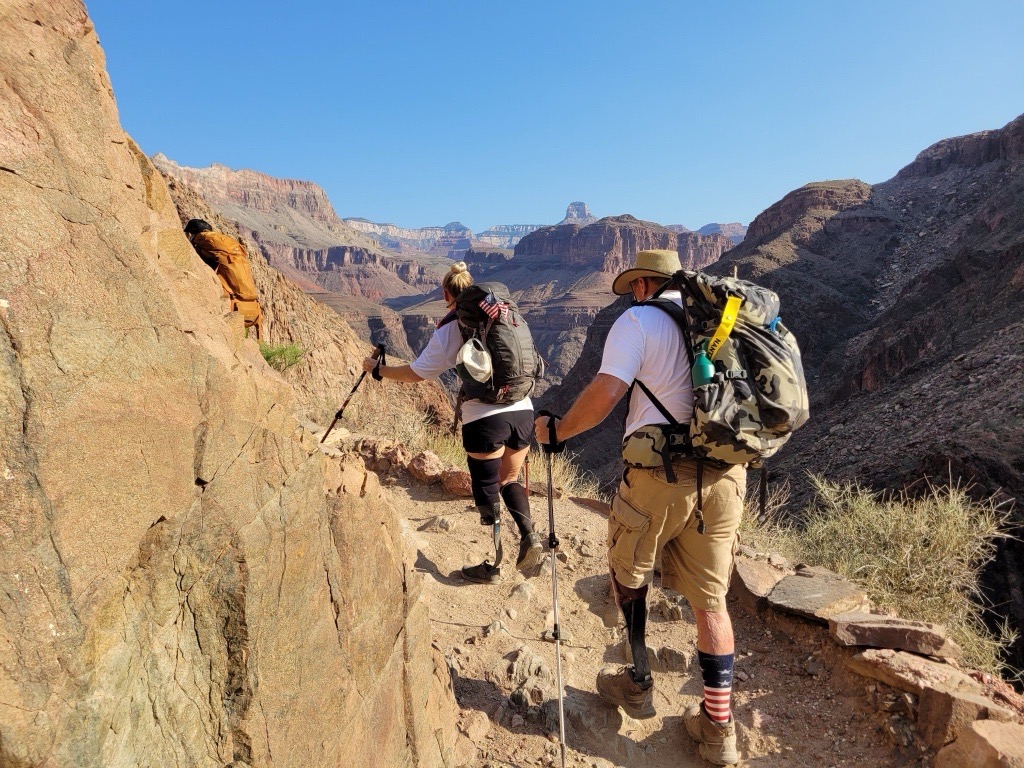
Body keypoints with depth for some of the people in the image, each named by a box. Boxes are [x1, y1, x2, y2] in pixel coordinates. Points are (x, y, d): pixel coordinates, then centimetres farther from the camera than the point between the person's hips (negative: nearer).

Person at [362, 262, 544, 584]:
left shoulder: (448, 329, 0)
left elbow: (416, 373, 5)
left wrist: (378, 368, 20)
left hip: (484, 420, -4)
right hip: (522, 411, 5)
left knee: (487, 492, 8)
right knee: (509, 479, 24)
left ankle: (492, 566, 18)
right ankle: (529, 536, 8)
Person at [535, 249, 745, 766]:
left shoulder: (638, 321, -4)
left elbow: (605, 393, -15)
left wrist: (557, 430, -1)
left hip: (661, 473, -5)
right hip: (726, 475, 6)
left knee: (628, 573, 19)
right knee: (710, 598, 15)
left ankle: (638, 687, 32)